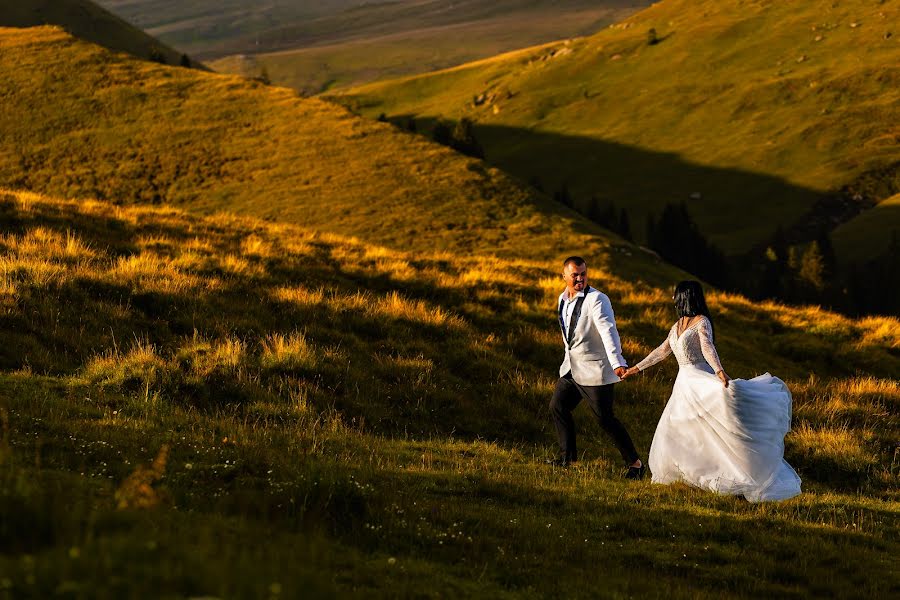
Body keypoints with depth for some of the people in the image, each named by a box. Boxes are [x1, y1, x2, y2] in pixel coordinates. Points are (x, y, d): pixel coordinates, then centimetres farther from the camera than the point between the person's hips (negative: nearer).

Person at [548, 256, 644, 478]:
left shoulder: (597, 300, -18)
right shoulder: (563, 299, 7)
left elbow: (608, 332, -30)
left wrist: (618, 363, -42)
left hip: (595, 370, -8)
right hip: (571, 368, 8)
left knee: (605, 418, -7)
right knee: (557, 406, 12)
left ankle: (634, 462, 2)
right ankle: (568, 455, 27)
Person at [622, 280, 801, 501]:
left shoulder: (702, 322, -9)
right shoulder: (678, 325, 15)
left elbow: (708, 348, -26)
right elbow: (663, 351, 26)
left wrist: (719, 371, -42)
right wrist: (637, 368, 31)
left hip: (702, 381, -9)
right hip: (684, 383, 9)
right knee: (671, 430, 12)